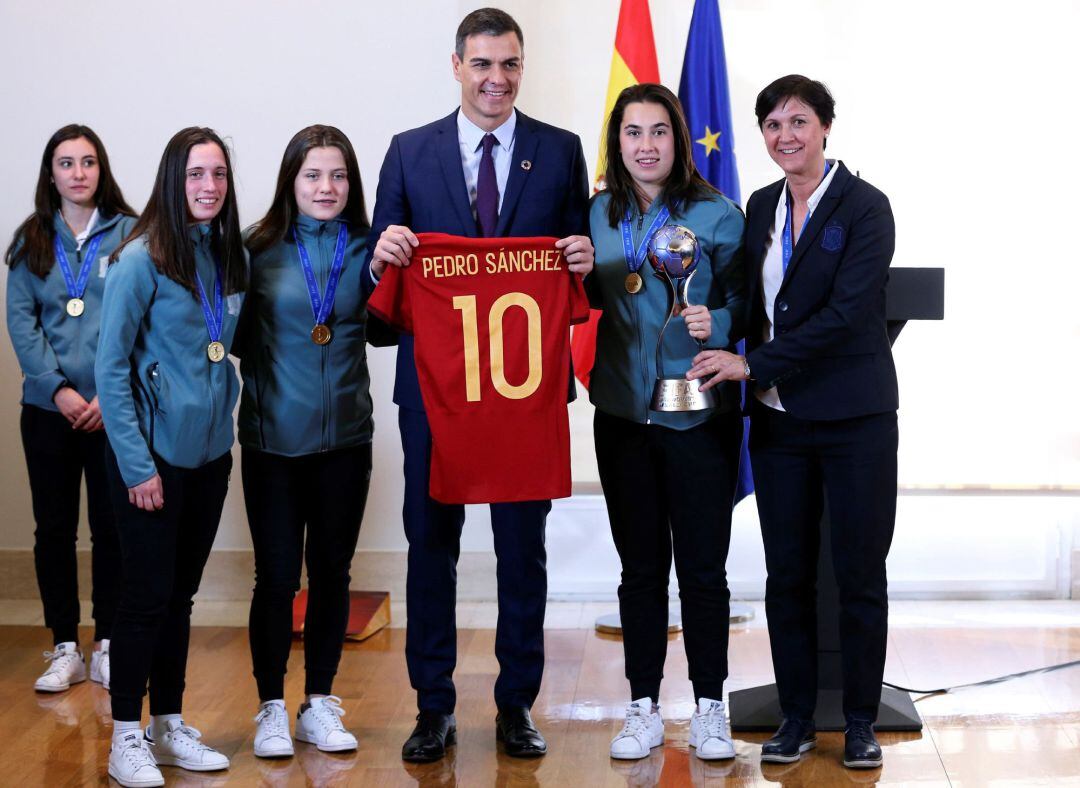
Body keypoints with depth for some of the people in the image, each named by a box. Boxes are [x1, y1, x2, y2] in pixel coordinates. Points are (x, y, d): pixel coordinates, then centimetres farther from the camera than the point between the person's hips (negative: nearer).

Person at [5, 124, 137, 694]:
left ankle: (107, 646, 13)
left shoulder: (128, 234, 1)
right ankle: (65, 650, 15)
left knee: (111, 528, 2)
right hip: (49, 407, 2)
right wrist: (58, 389, -10)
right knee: (53, 528, 6)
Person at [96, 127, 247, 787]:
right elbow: (111, 368, -13)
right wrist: (136, 464, -16)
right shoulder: (142, 260, -13)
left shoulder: (230, 256, 6)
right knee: (148, 593, 0)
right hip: (155, 454, -6)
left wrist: (226, 423, 6)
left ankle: (169, 725, 23)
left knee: (181, 592, 13)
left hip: (210, 453, 6)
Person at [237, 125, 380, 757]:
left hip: (344, 438, 2)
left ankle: (319, 705, 23)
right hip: (273, 439, -2)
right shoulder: (261, 250, -3)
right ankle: (272, 709, 16)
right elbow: (240, 337, 1)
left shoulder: (365, 248, 2)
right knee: (277, 576, 2)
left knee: (332, 573, 10)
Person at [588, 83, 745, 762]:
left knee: (703, 567, 4)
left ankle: (710, 707, 17)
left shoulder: (718, 214, -4)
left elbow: (743, 300, -2)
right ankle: (644, 709, 19)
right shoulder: (600, 214, 7)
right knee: (640, 566, 11)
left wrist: (717, 324, -20)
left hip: (698, 412, -3)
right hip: (623, 413, 3)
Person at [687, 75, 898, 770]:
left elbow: (846, 314, -18)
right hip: (779, 419, 5)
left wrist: (753, 365, -18)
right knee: (787, 574, 8)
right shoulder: (761, 207, 10)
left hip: (854, 419, -5)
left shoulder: (865, 206, -9)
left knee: (860, 574, 3)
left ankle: (861, 720, 16)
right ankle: (797, 717, 19)